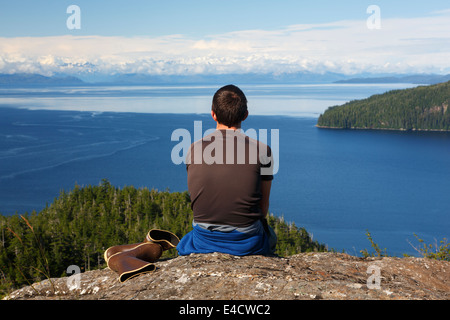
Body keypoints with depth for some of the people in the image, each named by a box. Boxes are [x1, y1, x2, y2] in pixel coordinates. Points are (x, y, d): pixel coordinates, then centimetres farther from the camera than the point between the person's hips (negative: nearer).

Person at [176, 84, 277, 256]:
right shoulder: (261, 151, -10)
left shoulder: (194, 150, -3)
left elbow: (197, 200, 9)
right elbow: (263, 207, -1)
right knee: (269, 233, 33)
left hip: (204, 242, 2)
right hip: (248, 244, -2)